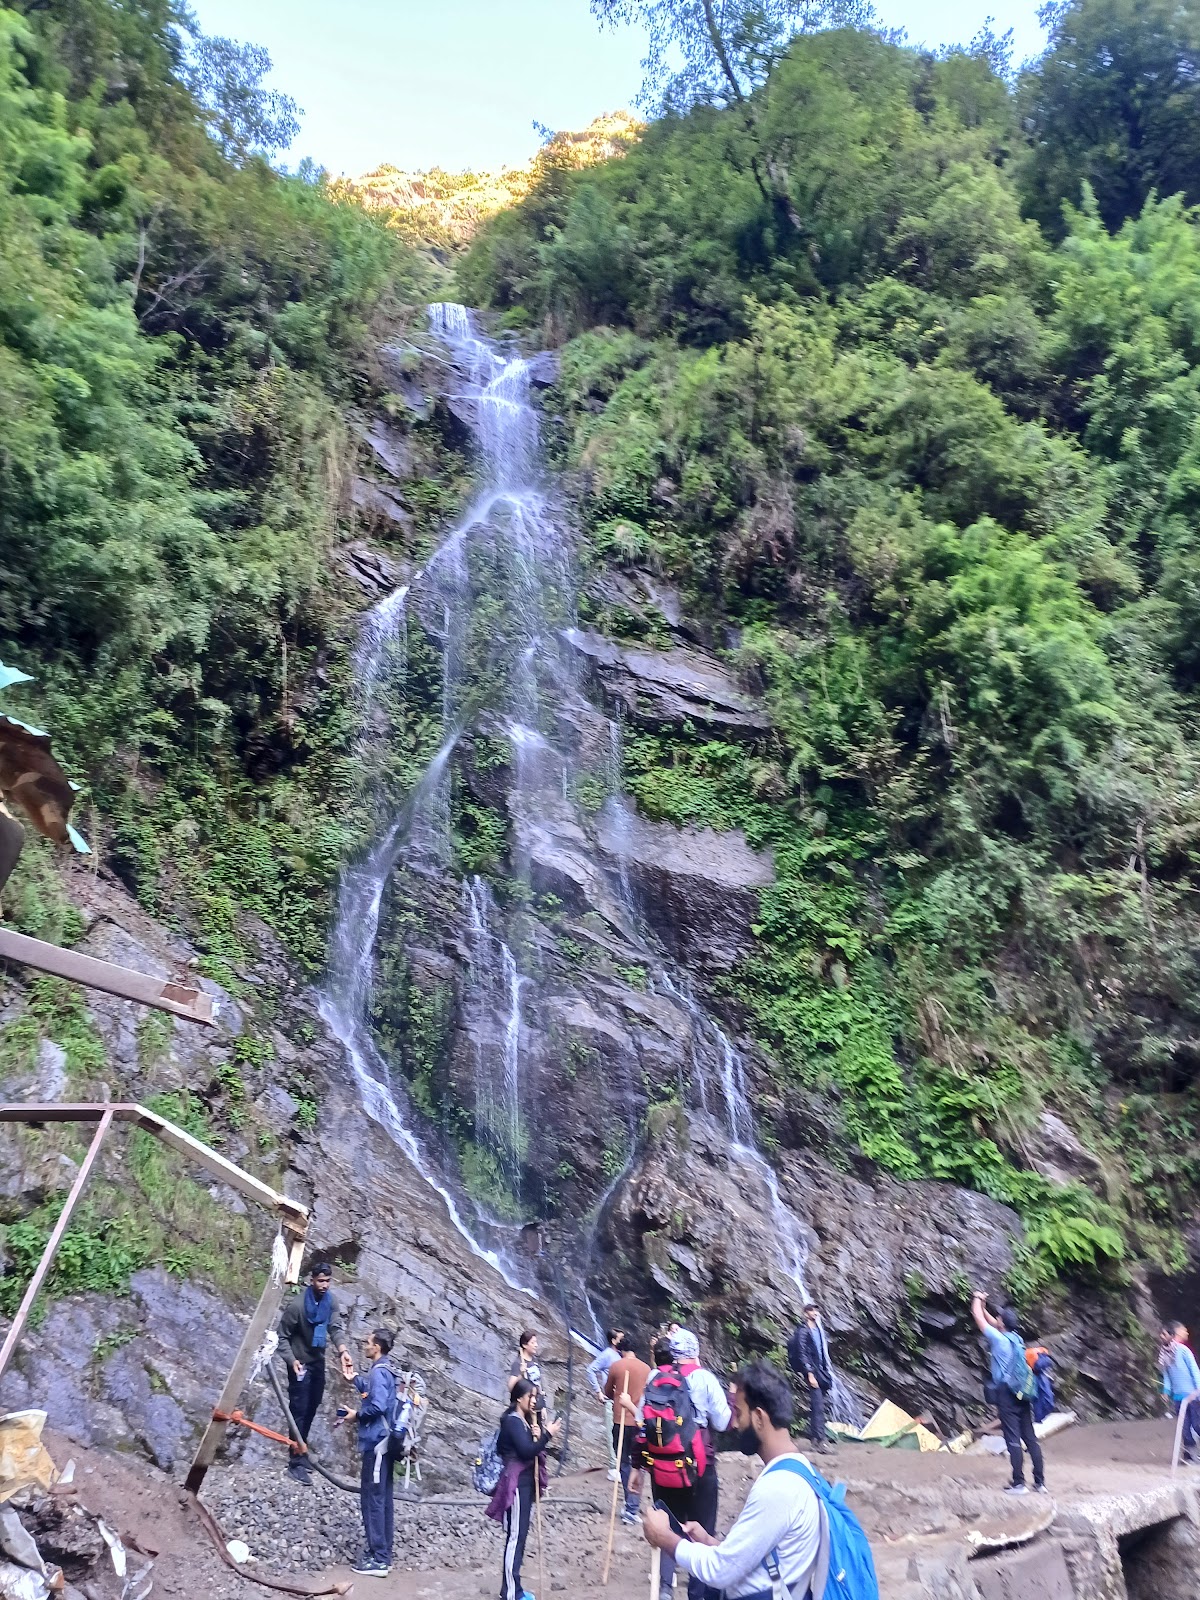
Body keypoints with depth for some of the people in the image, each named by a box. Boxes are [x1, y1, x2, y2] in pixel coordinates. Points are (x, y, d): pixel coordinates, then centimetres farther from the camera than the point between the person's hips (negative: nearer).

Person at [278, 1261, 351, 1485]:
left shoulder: (330, 1302, -7)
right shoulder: (296, 1304, -23)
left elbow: (335, 1328, -17)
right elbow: (283, 1336, -15)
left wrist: (343, 1350, -34)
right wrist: (292, 1360, -26)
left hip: (318, 1361, 6)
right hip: (300, 1363, -6)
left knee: (312, 1408, 16)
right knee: (299, 1411, -6)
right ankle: (296, 1463, -1)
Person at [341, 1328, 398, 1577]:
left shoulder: (379, 1371, -17)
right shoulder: (383, 1370, 13)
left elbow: (377, 1406, -26)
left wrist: (356, 1415, -11)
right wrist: (354, 1378, 20)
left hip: (376, 1442, -10)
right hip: (383, 1442, 10)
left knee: (372, 1499, -3)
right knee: (382, 1499, 14)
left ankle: (378, 1559, 1)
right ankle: (383, 1556, 20)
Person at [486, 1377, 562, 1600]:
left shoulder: (525, 1420, 13)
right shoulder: (512, 1421, -17)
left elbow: (531, 1449, 13)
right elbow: (526, 1451, -24)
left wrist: (537, 1435, -5)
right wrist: (547, 1434, -20)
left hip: (525, 1482, 9)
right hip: (516, 1483, -9)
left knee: (520, 1536, 14)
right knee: (515, 1536, -5)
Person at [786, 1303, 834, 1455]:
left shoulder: (819, 1330, 12)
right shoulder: (803, 1331, -11)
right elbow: (802, 1354, -15)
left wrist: (829, 1371, 14)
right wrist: (809, 1374, -20)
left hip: (822, 1370, 8)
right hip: (812, 1370, -8)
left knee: (817, 1405, 13)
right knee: (818, 1406, -11)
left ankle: (814, 1436, 21)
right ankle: (820, 1439, -11)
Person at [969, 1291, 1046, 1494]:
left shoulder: (999, 1339, -12)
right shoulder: (1016, 1338, 8)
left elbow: (979, 1318, -4)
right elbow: (993, 1323, 24)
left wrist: (977, 1300, 10)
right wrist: (983, 1305, 29)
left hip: (1006, 1393, -7)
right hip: (1022, 1393, 7)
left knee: (1013, 1438, -4)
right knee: (1030, 1437, 9)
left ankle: (1018, 1483, -2)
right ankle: (1040, 1482, 12)